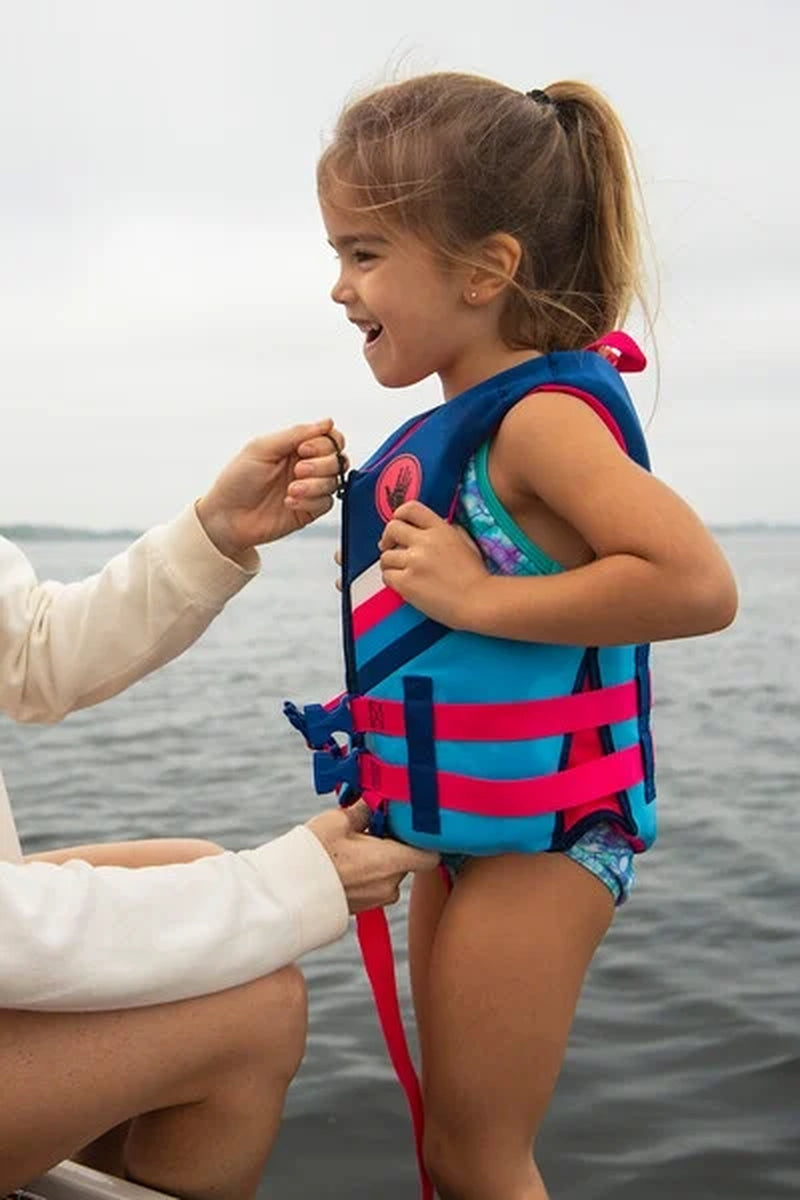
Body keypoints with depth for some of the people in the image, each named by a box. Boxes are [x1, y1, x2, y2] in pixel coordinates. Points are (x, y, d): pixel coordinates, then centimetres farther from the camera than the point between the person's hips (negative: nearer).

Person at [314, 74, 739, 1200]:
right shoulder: (458, 427, 7)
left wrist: (479, 598, -26)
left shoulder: (543, 416, -20)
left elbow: (698, 583, -32)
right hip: (459, 822, 9)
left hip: (542, 834, -9)